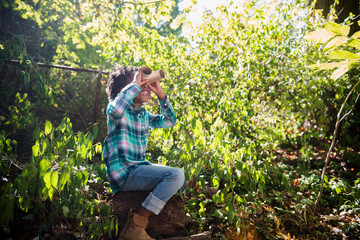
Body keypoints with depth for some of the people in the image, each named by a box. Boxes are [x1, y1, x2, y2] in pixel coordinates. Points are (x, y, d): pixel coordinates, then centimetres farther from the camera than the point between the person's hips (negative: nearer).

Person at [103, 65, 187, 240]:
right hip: (123, 172, -9)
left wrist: (160, 93, 7)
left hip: (139, 167, 9)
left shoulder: (144, 115, 16)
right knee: (176, 175, -25)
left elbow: (169, 121, 19)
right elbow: (115, 109, -32)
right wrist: (135, 84, -20)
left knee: (181, 181, 21)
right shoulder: (119, 110, -7)